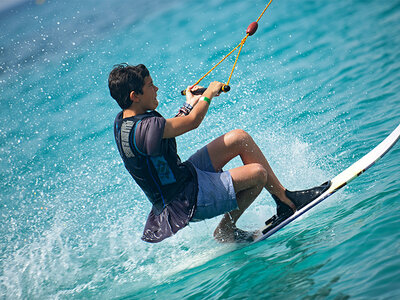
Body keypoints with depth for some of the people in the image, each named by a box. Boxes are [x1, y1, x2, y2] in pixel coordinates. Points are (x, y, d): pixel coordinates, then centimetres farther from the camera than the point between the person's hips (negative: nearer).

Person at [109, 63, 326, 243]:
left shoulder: (124, 119, 1)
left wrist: (189, 105, 22)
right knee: (257, 173, -11)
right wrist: (209, 93, -2)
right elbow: (193, 122, -20)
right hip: (187, 199, -10)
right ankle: (225, 232, 12)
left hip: (184, 175, 10)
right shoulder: (144, 128, -31)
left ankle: (284, 198, 15)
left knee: (239, 138, 7)